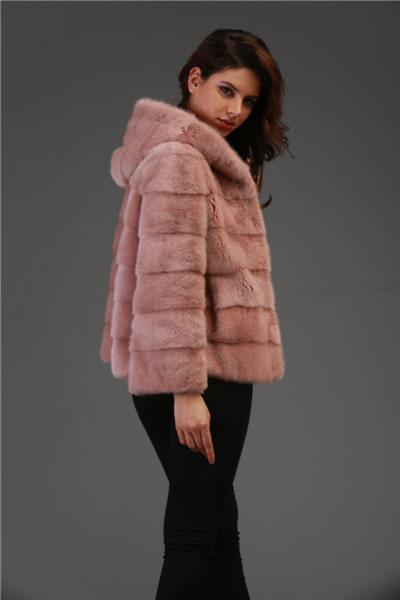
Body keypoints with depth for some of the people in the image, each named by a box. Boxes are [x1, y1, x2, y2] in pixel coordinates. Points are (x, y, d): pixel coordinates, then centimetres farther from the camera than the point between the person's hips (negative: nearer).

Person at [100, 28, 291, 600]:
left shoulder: (178, 154, 17)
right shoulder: (181, 159, -15)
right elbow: (172, 282, -21)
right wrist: (189, 389, -23)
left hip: (167, 373, 10)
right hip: (203, 370, -10)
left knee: (217, 522, 17)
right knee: (195, 535, -2)